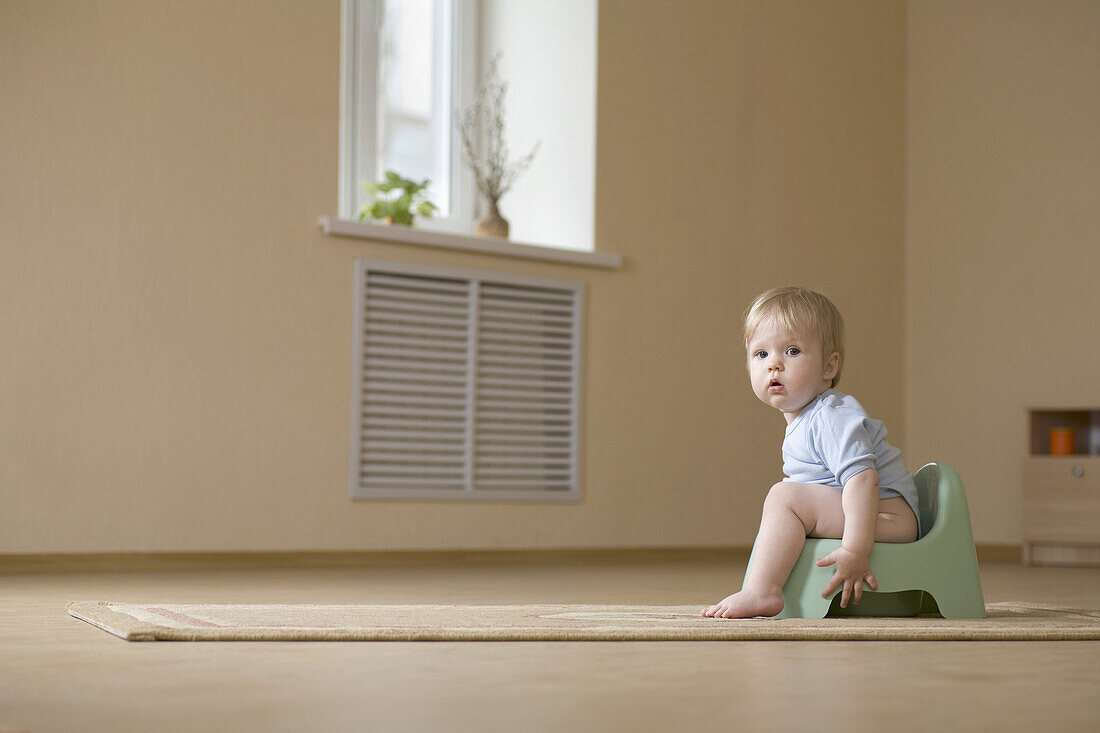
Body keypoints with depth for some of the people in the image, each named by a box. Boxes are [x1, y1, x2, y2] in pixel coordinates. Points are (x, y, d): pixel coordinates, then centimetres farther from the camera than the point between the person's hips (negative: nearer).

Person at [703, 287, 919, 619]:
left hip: (888, 515, -11)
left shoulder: (832, 417, -18)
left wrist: (855, 550, -35)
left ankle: (761, 591, -27)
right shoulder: (803, 419, 14)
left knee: (786, 496, -23)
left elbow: (863, 478, -30)